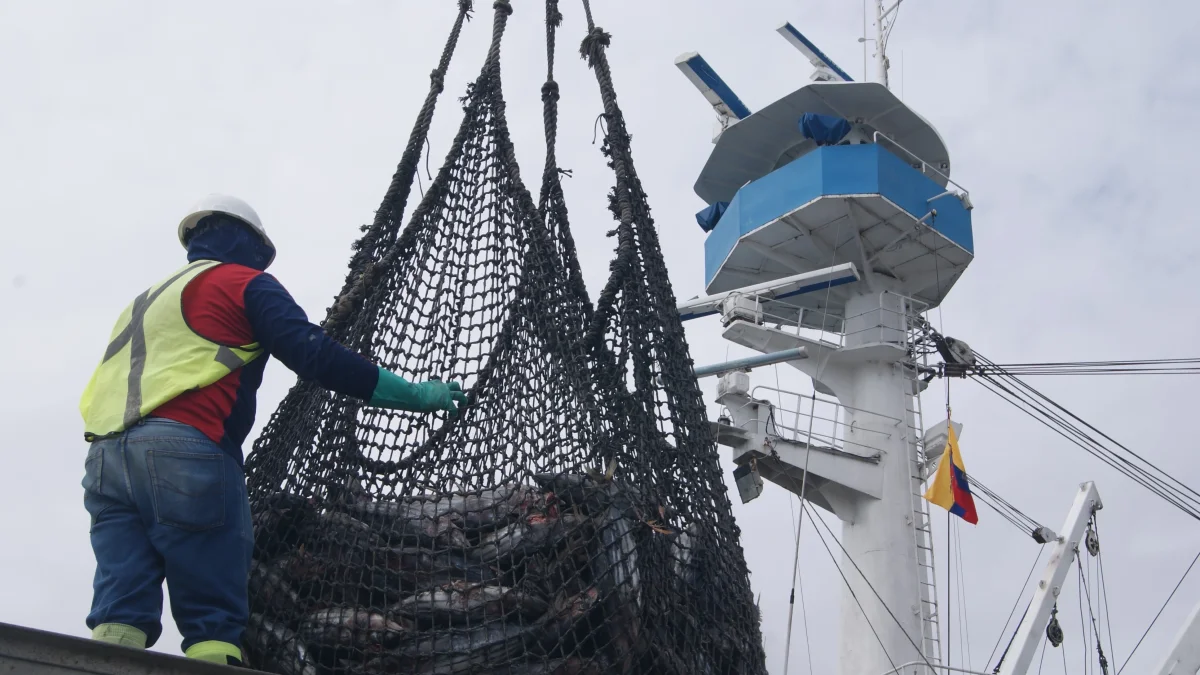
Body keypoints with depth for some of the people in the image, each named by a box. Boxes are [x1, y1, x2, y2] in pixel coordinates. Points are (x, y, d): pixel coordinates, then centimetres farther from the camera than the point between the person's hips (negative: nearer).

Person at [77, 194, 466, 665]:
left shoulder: (145, 301, 34)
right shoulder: (244, 283, 11)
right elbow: (316, 356, -1)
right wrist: (416, 395, 2)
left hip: (104, 457, 7)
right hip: (184, 452, -7)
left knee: (120, 616, -2)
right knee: (214, 622, -6)